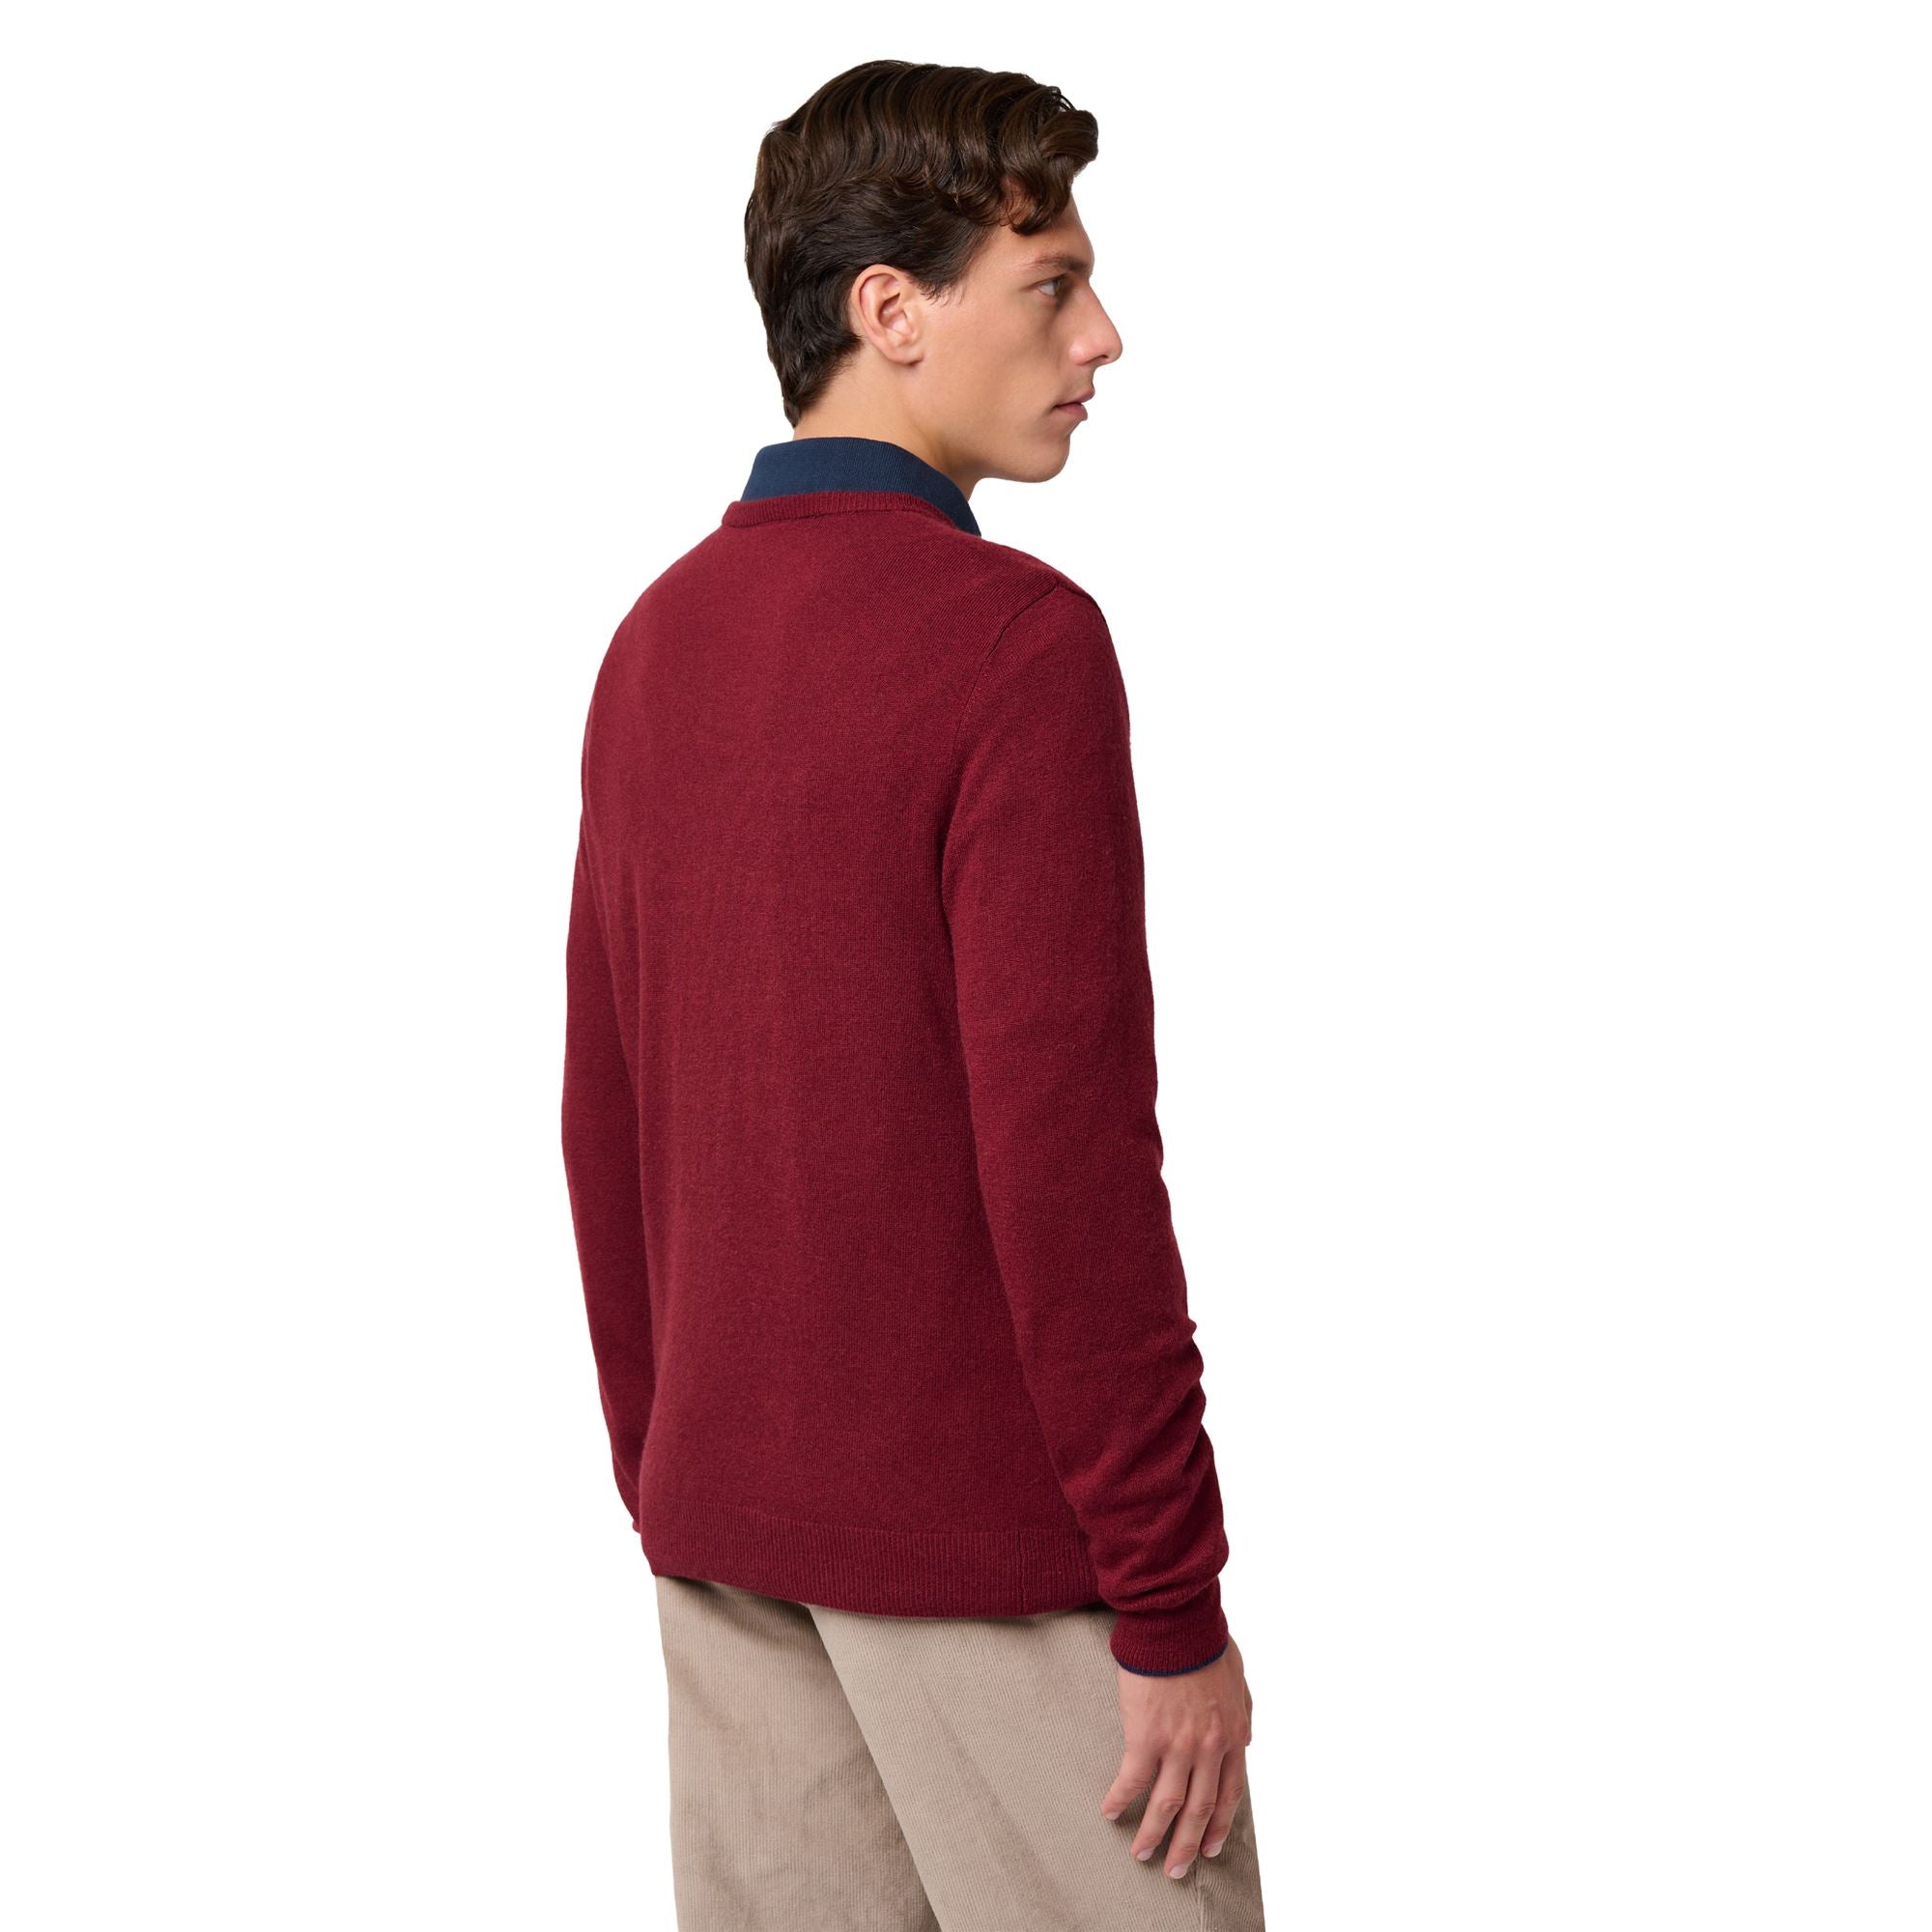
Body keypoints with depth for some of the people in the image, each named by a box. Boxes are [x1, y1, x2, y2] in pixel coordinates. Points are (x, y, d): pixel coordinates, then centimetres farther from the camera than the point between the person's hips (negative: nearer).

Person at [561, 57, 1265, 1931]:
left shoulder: (656, 640, 8)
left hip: (727, 1526, 8)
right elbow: (1066, 1150, -20)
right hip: (992, 1537, -7)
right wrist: (1172, 1606, -14)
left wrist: (664, 1486, 18)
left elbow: (603, 1114, 11)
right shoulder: (1013, 636, -15)